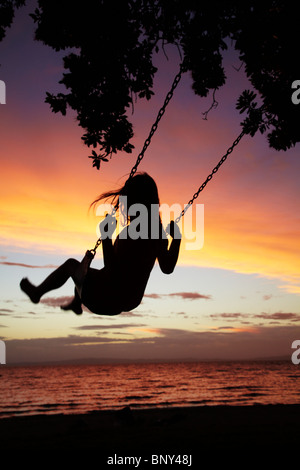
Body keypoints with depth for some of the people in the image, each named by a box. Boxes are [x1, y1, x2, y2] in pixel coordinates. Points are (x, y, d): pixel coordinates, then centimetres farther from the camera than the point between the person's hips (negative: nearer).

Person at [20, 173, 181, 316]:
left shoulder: (131, 232, -30)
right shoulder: (159, 232, -7)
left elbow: (112, 271, -30)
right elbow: (167, 268, 4)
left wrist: (106, 236, -27)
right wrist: (177, 238, 9)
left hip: (106, 301, -7)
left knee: (71, 264, 18)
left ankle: (37, 293, 43)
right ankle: (76, 304, 55)